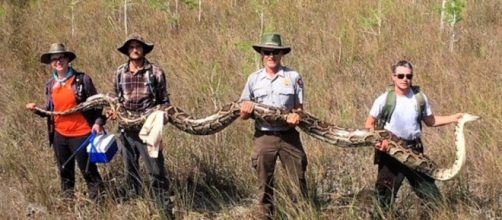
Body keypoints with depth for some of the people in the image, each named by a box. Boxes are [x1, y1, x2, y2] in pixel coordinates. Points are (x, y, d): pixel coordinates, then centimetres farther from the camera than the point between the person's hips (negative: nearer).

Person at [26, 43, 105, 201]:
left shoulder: (82, 79, -8)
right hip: (59, 134, 6)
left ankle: (98, 198, 12)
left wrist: (98, 122, -18)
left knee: (87, 169, 0)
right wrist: (37, 109, -4)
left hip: (81, 134, -5)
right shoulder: (51, 84, 7)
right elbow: (51, 109, 15)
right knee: (65, 171, 15)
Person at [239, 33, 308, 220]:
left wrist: (297, 115, -19)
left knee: (298, 182, -2)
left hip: (288, 136, -1)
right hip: (263, 137, 1)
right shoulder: (254, 79, 7)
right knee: (265, 185, 8)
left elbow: (299, 107, 4)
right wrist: (246, 111, -15)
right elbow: (243, 113, 9)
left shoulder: (293, 77, 2)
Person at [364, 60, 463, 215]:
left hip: (414, 150, 3)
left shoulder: (419, 98, -1)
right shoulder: (384, 100, -11)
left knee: (428, 187, 9)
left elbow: (430, 121, 11)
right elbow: (369, 124, -3)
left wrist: (453, 118, 1)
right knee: (385, 193, 2)